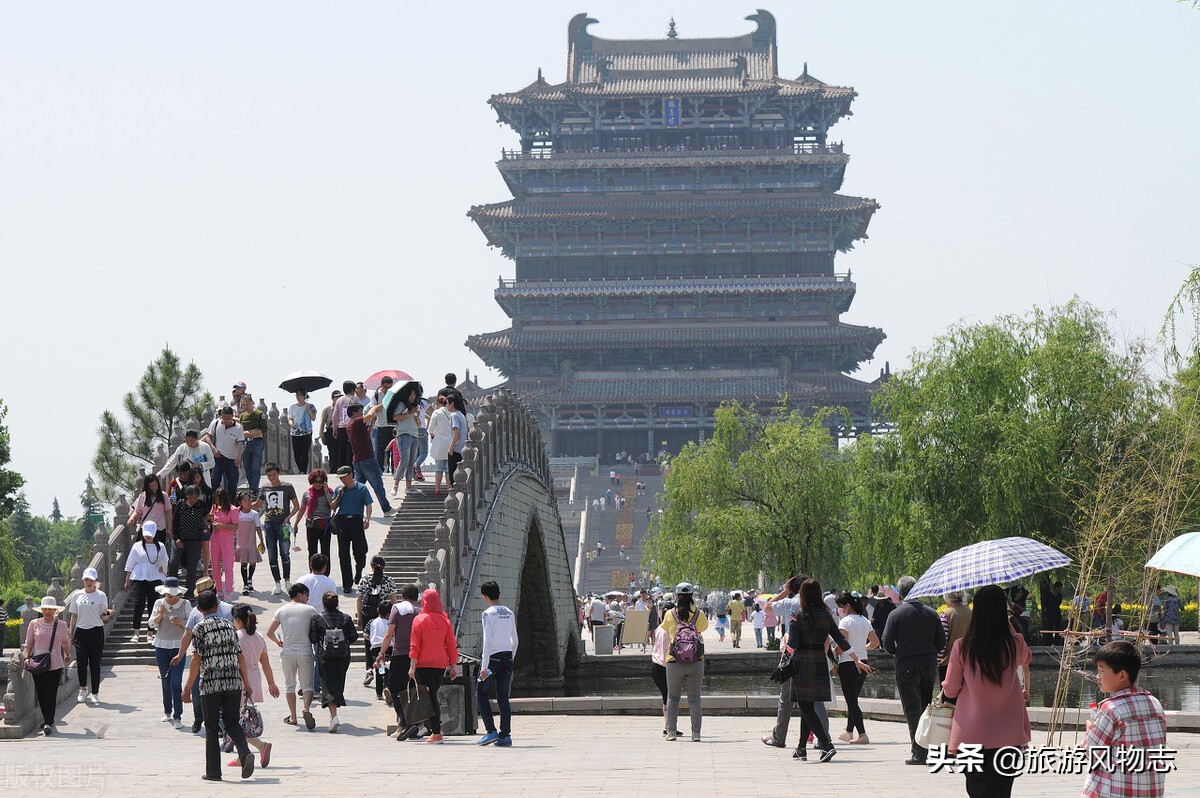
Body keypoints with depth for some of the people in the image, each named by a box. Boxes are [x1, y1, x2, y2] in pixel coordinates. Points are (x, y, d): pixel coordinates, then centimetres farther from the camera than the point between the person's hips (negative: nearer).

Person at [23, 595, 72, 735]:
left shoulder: (61, 625, 4)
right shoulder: (34, 624, 2)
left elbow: (65, 642, 21)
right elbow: (28, 643, 7)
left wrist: (67, 655, 33)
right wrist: (26, 657, -6)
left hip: (55, 665, -1)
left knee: (51, 694, -6)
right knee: (41, 694, 6)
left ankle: (48, 723, -6)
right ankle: (48, 720, 20)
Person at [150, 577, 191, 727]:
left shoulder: (185, 604, -1)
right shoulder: (159, 603, 4)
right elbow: (152, 623, 2)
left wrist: (180, 622, -17)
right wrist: (160, 614, -15)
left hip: (179, 646, -2)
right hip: (162, 646, 2)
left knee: (176, 682, -9)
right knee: (165, 681, 10)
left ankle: (177, 716, -8)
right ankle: (167, 711, 27)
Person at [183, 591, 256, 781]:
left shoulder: (200, 628, -4)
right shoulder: (228, 625, 10)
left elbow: (197, 659, -9)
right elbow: (240, 656, 10)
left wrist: (188, 688, -5)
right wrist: (246, 682, 19)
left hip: (210, 684, -3)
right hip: (233, 682, 4)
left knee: (211, 729, 6)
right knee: (232, 722, 14)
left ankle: (213, 771, 9)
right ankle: (245, 753, -12)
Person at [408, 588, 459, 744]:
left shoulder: (419, 619, -5)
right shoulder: (445, 620, 6)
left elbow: (414, 645, -8)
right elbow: (452, 645, 6)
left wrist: (412, 667, -8)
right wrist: (453, 666, 10)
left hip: (424, 665, -4)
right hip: (441, 664, 4)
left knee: (430, 698, -4)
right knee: (433, 696, 17)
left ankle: (436, 733, -7)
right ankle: (436, 728, 15)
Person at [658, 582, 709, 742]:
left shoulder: (670, 615, -5)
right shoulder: (699, 614, -4)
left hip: (674, 662, 0)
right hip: (696, 662, 0)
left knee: (672, 697, 13)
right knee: (694, 698, 6)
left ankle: (671, 732, 11)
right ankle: (696, 733, 1)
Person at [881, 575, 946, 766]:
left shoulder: (896, 614, -8)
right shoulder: (931, 613, 2)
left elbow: (887, 642, -10)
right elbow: (941, 642, 5)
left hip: (906, 667, -4)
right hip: (929, 666, 4)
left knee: (913, 711, -1)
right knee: (926, 708, 13)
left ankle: (919, 753, -4)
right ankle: (926, 751, 14)